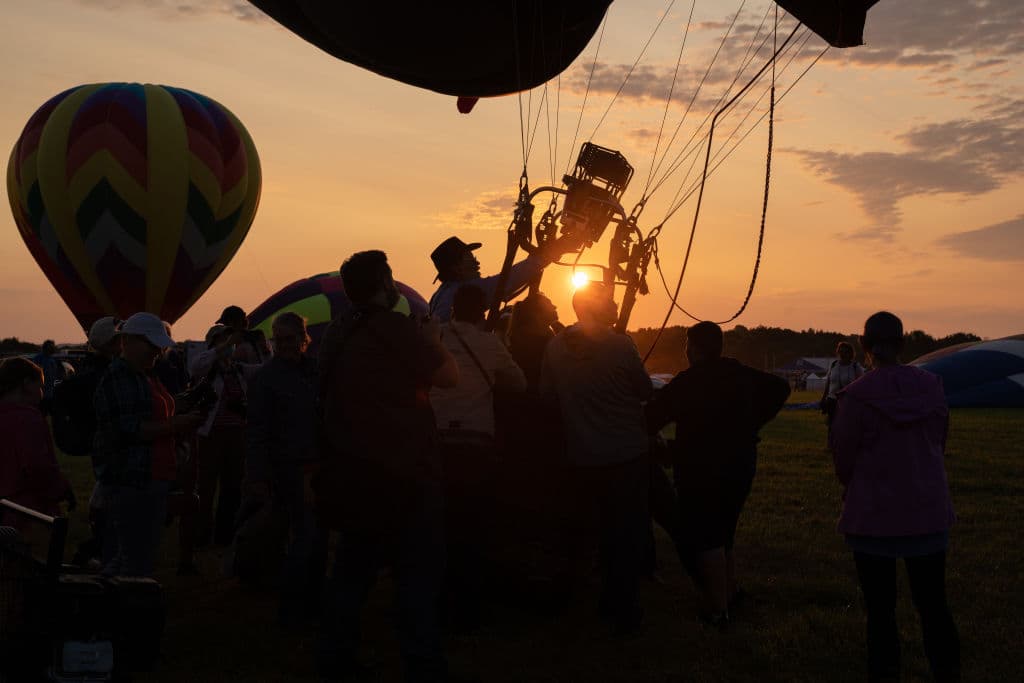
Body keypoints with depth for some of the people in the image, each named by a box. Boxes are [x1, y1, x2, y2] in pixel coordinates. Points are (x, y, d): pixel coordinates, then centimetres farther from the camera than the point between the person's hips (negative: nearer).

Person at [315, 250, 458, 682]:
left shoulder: (336, 334, 11)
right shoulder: (395, 327, -14)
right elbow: (450, 376, -10)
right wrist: (432, 339, 7)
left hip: (354, 473, 8)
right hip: (403, 472, -8)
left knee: (353, 568, 17)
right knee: (419, 575, -2)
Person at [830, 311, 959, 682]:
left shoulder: (856, 396, -16)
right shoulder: (932, 387, -4)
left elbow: (843, 459, -6)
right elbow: (941, 443, 9)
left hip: (874, 517, -3)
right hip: (929, 513, 4)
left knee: (881, 610, 8)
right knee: (934, 605, 14)